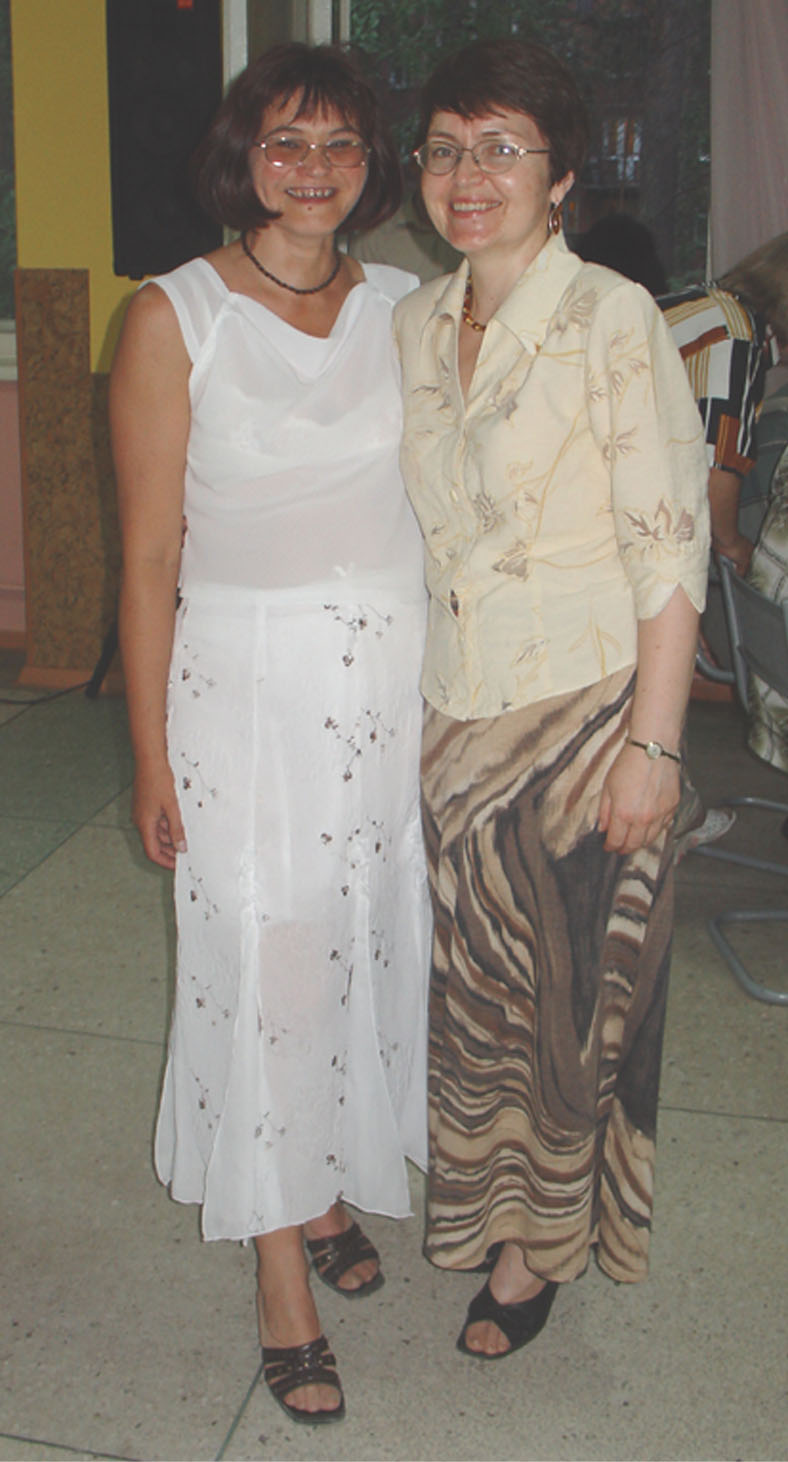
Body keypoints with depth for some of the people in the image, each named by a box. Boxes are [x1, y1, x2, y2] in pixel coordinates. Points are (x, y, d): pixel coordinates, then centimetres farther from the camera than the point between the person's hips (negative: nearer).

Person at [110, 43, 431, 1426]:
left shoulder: (402, 305, 5)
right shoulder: (175, 318, -7)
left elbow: (443, 494, 11)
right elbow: (149, 556, -7)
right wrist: (151, 756, -7)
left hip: (394, 678, 4)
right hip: (250, 682, -4)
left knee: (373, 944, 14)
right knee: (267, 970, 2)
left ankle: (332, 1190, 38)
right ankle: (283, 1278, 19)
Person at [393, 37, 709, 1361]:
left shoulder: (615, 320, -12)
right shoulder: (414, 323, 6)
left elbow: (672, 549, -13)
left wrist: (652, 745, -16)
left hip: (583, 712, -5)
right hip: (449, 714, 5)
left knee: (571, 986, 9)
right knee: (466, 976, 16)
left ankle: (539, 1242, 31)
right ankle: (477, 1203, 40)